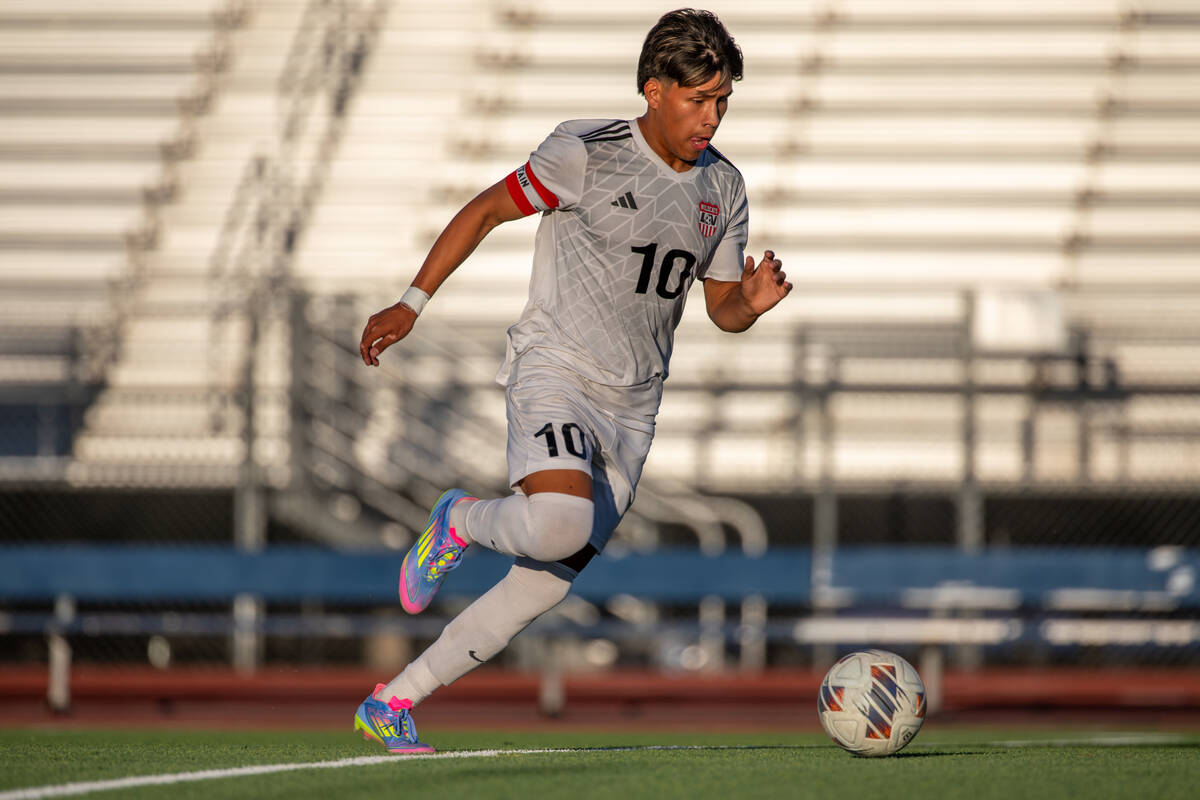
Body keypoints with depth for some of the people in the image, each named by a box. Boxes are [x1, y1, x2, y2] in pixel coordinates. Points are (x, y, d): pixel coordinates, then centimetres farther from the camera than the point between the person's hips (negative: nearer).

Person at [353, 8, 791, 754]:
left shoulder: (723, 187, 8)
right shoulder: (585, 153, -9)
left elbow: (722, 306, 16)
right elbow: (486, 210, 0)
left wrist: (752, 303, -8)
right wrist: (412, 304, -4)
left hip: (631, 410, 6)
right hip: (554, 373, -6)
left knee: (541, 588, 2)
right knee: (559, 525, -34)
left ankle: (391, 706, 14)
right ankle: (463, 521, 1)